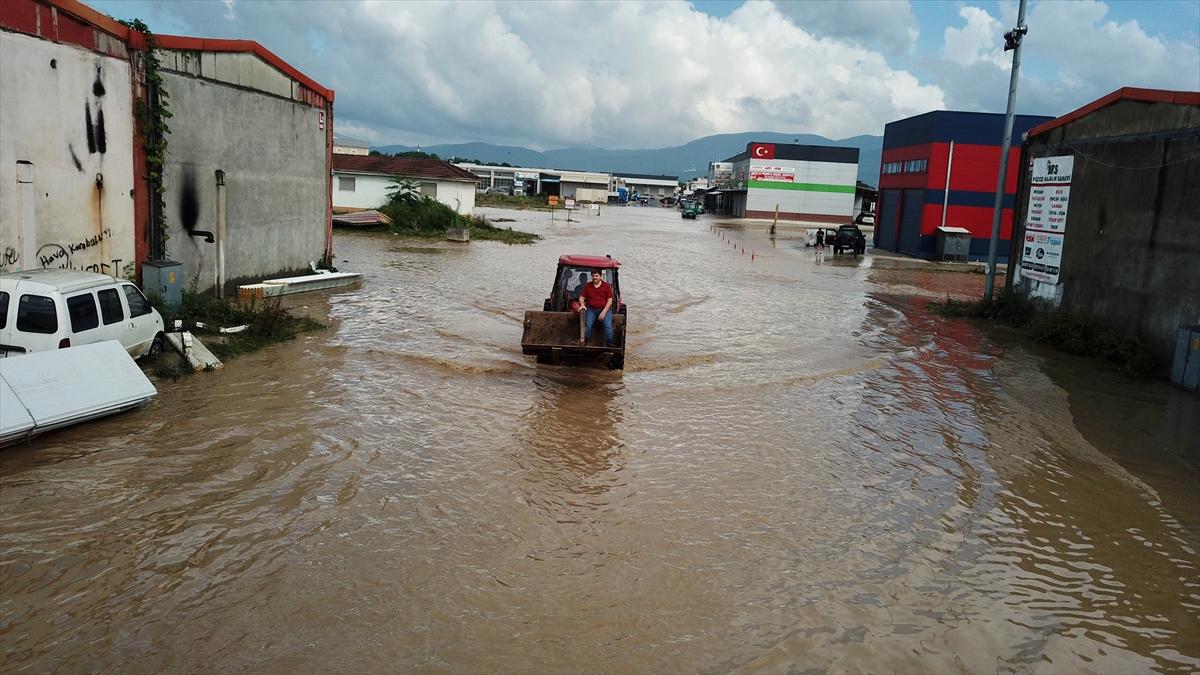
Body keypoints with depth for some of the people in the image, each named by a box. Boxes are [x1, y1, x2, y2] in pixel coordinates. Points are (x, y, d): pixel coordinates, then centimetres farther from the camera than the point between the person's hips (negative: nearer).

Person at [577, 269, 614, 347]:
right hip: (591, 309, 2)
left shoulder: (606, 286, 3)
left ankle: (609, 345, -20)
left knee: (608, 326, -22)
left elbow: (610, 301, -1)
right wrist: (582, 305, -8)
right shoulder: (588, 286, 10)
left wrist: (603, 312, -12)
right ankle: (583, 341, -25)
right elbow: (581, 297, 15)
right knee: (587, 324, -24)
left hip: (604, 309, -2)